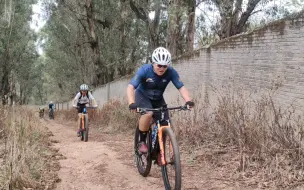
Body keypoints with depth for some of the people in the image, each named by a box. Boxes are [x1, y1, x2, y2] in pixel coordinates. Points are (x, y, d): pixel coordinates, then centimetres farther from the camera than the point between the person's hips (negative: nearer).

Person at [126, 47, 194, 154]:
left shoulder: (171, 72, -23)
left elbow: (181, 87, -28)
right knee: (148, 113, -34)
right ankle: (141, 142, -15)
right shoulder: (144, 70, -29)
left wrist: (188, 101, -47)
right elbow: (131, 87, -35)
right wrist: (131, 103, -53)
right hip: (143, 96, -3)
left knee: (165, 124, -10)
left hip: (158, 99, 3)